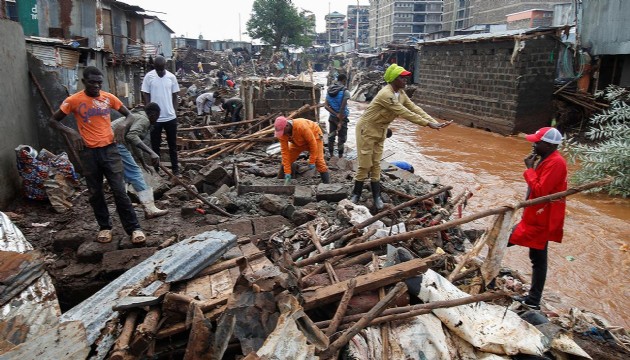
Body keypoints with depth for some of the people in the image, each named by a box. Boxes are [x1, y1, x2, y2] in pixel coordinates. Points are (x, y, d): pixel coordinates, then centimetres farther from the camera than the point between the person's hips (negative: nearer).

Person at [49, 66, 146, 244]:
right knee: (95, 193, 10)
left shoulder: (109, 98, 1)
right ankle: (104, 227, 25)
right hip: (88, 152, 0)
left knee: (119, 190, -2)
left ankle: (133, 228, 3)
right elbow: (52, 121, 5)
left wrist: (123, 124, -11)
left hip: (109, 149, 0)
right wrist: (71, 132, -13)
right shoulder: (73, 100, -3)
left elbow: (129, 115, 12)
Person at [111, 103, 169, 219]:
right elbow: (131, 136, -25)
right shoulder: (144, 119, -5)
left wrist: (143, 163, 41)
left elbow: (133, 143, 34)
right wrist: (151, 152, -30)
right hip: (116, 143, -10)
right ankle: (150, 209, -14)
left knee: (126, 174, 20)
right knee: (135, 173, -10)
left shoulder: (137, 116, 26)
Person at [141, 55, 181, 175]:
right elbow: (146, 95, -3)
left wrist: (175, 113, 5)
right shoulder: (149, 76, -6)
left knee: (172, 144, 11)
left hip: (170, 117, 2)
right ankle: (156, 168, 21)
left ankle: (175, 167, 22)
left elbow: (175, 96, 7)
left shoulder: (171, 77, 0)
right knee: (155, 144, 9)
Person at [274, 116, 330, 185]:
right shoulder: (282, 133, -25)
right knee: (286, 160, -2)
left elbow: (312, 142, -32)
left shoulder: (301, 126, -41)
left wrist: (312, 161, -28)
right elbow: (285, 151, -24)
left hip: (314, 136, -5)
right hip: (298, 142, 5)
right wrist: (287, 172, -26)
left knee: (318, 161, -16)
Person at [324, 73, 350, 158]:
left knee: (331, 136, 12)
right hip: (342, 117, -6)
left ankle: (331, 156, 20)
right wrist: (340, 122, -16)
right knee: (342, 138, 4)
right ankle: (340, 157, 9)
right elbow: (342, 108, -21)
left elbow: (325, 106, -7)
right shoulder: (345, 91, -16)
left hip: (332, 117, 6)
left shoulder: (329, 90, 1)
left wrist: (336, 114, -13)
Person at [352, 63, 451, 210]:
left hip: (380, 130, 8)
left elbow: (415, 108, -3)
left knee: (376, 164, 10)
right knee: (365, 164, -3)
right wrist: (427, 123, -27)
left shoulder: (401, 94, 0)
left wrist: (435, 122, -12)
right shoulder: (386, 94, -29)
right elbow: (404, 113, -30)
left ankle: (376, 196, 16)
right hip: (367, 129, -8)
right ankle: (356, 194, 12)